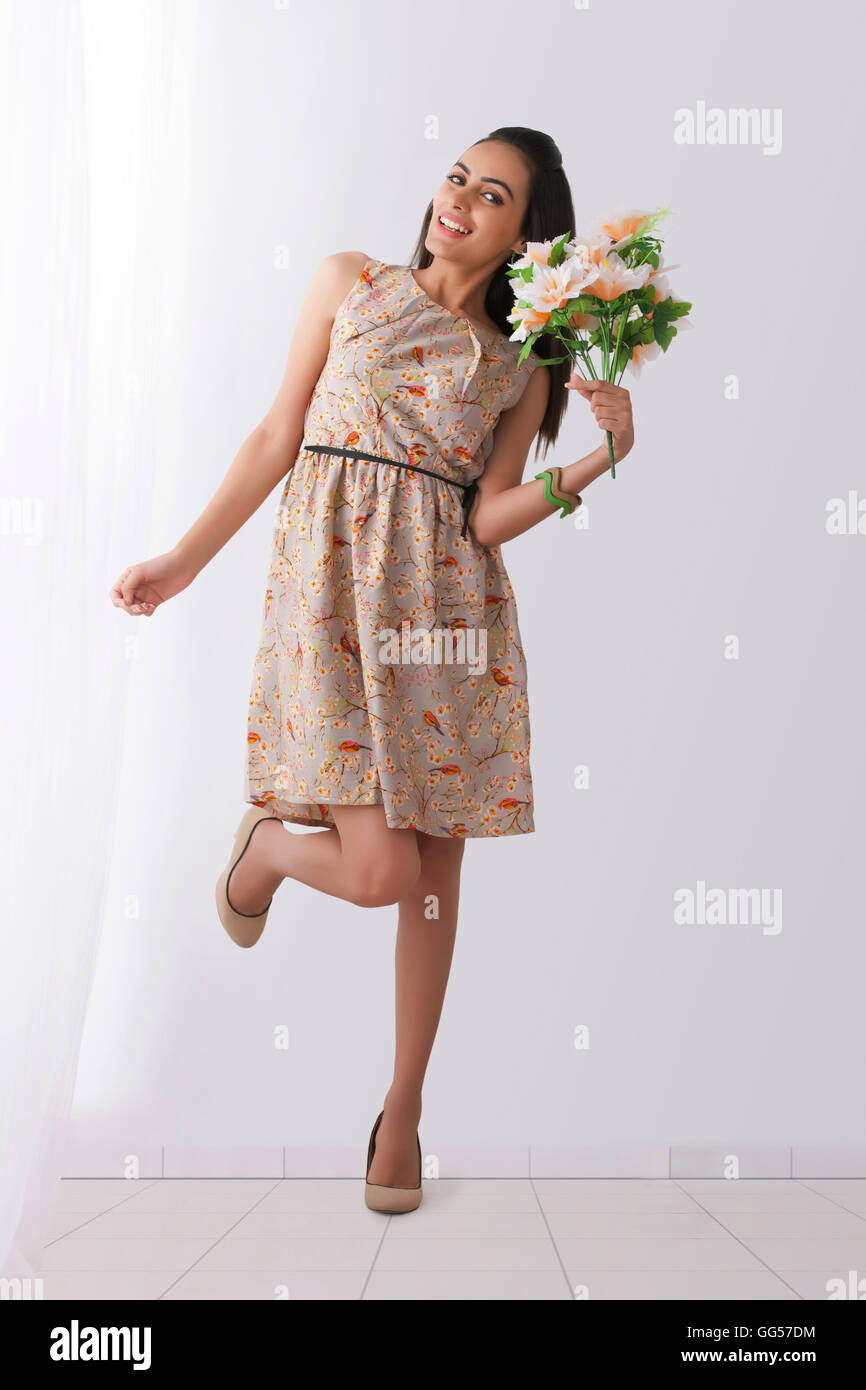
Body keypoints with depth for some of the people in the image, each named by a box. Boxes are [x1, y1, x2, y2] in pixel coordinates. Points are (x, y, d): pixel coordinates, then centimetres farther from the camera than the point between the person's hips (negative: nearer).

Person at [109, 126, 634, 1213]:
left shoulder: (523, 367, 11)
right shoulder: (349, 281, 11)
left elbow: (486, 520, 1)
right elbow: (279, 436, 9)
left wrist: (601, 456, -11)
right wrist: (183, 561, 6)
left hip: (448, 604, 2)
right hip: (336, 586, -2)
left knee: (434, 876, 4)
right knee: (380, 869, -14)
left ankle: (404, 1105, 23)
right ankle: (266, 843, 22)